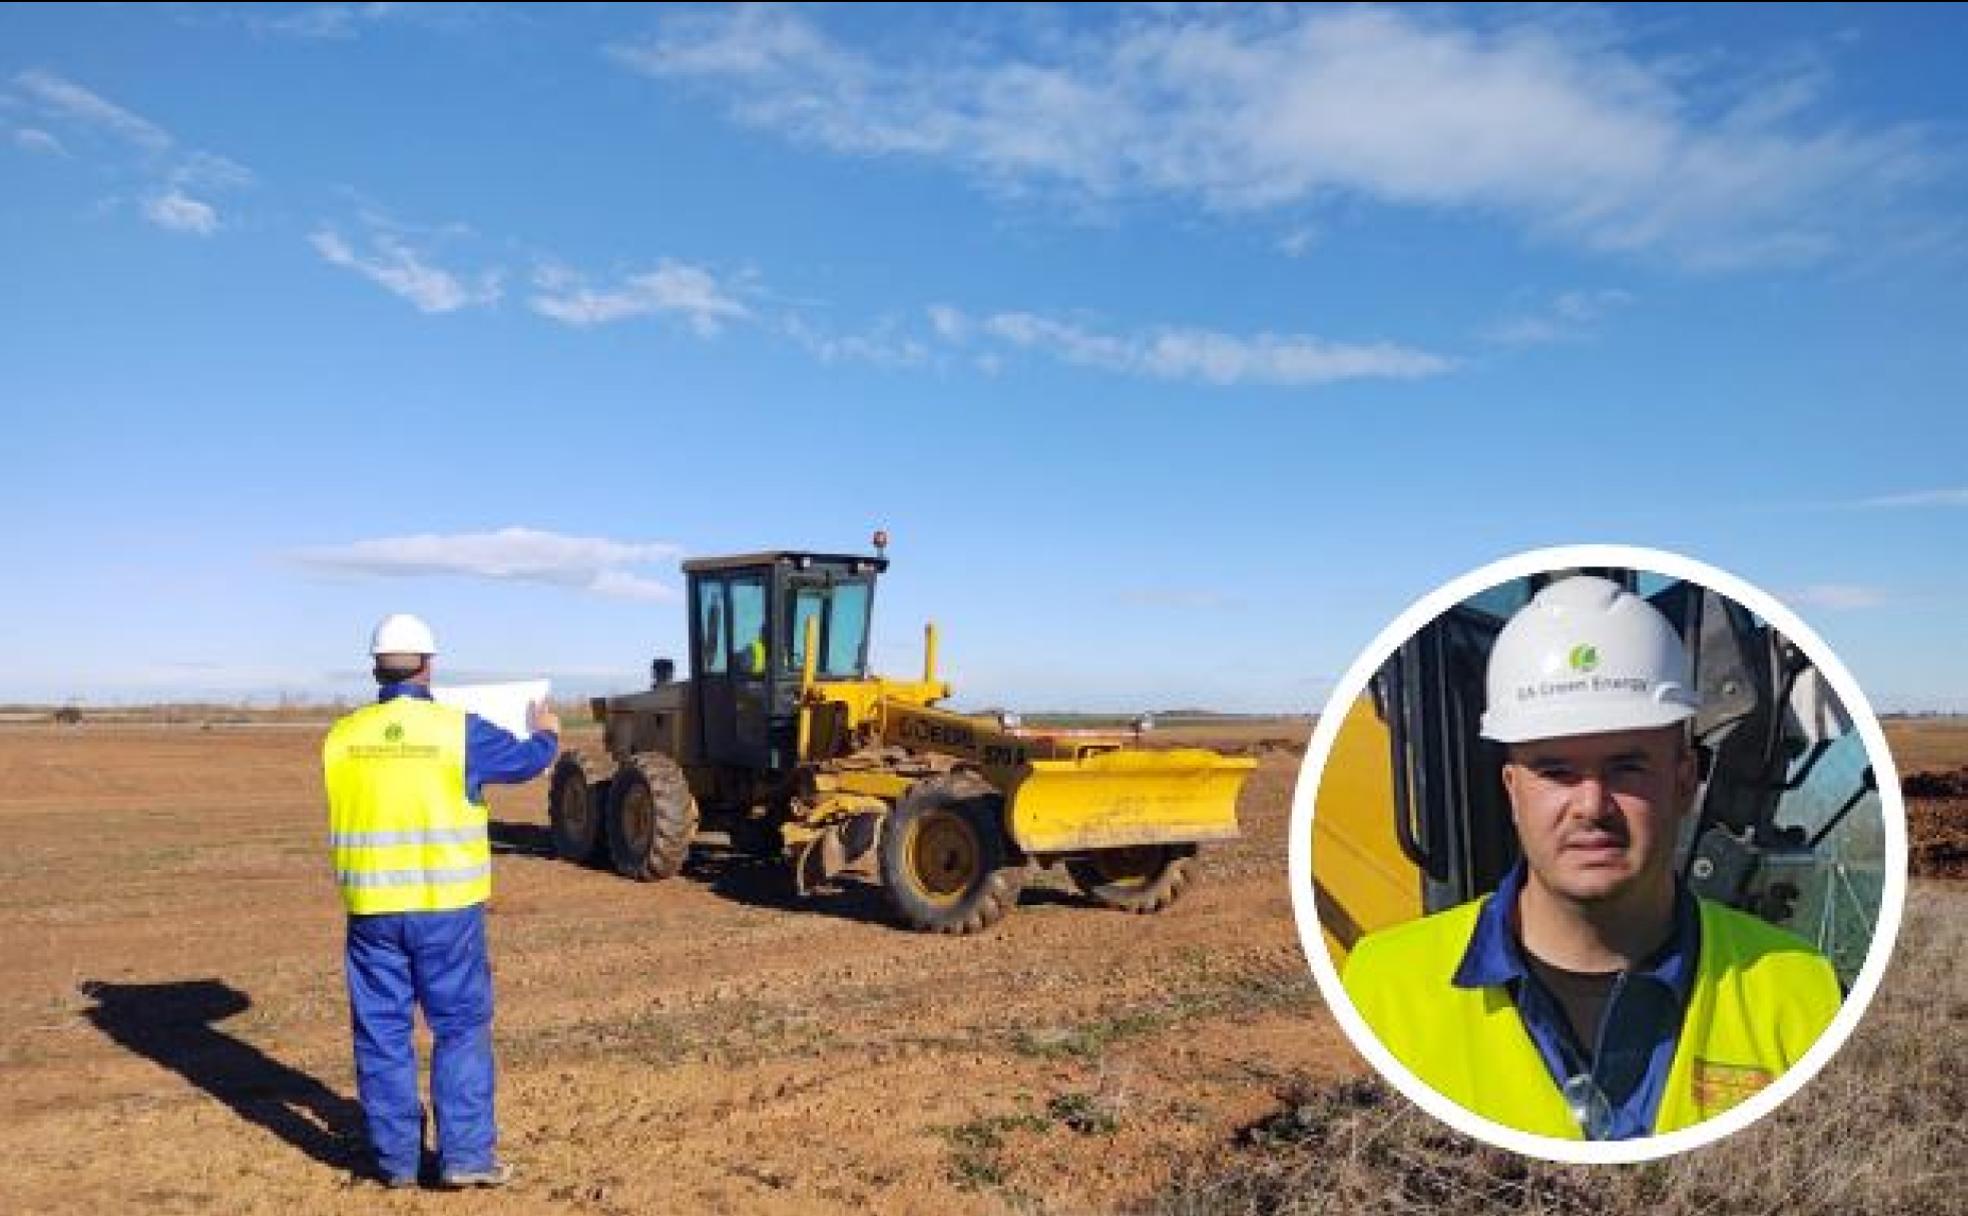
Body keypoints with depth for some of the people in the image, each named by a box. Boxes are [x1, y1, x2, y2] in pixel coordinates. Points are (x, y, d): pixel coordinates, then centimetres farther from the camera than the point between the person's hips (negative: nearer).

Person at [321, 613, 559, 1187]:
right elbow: (526, 760, 6)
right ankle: (466, 1155, 8)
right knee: (460, 1026, 7)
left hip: (372, 908, 3)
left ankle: (395, 1158, 19)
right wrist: (546, 734, 28)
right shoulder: (458, 730, -8)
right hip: (446, 906, -3)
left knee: (382, 1032, 11)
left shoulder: (341, 737, 0)